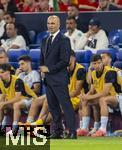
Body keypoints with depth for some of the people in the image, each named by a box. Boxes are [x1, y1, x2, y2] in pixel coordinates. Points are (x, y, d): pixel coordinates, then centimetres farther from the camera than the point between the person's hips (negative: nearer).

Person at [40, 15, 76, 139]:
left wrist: (49, 69, -13)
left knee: (66, 105, -9)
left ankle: (72, 132, -10)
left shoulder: (64, 40, -8)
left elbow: (65, 61, -15)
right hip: (48, 79, 8)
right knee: (53, 106, 9)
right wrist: (42, 69, 3)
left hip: (59, 79, -8)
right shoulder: (45, 41, 16)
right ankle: (57, 131, 14)